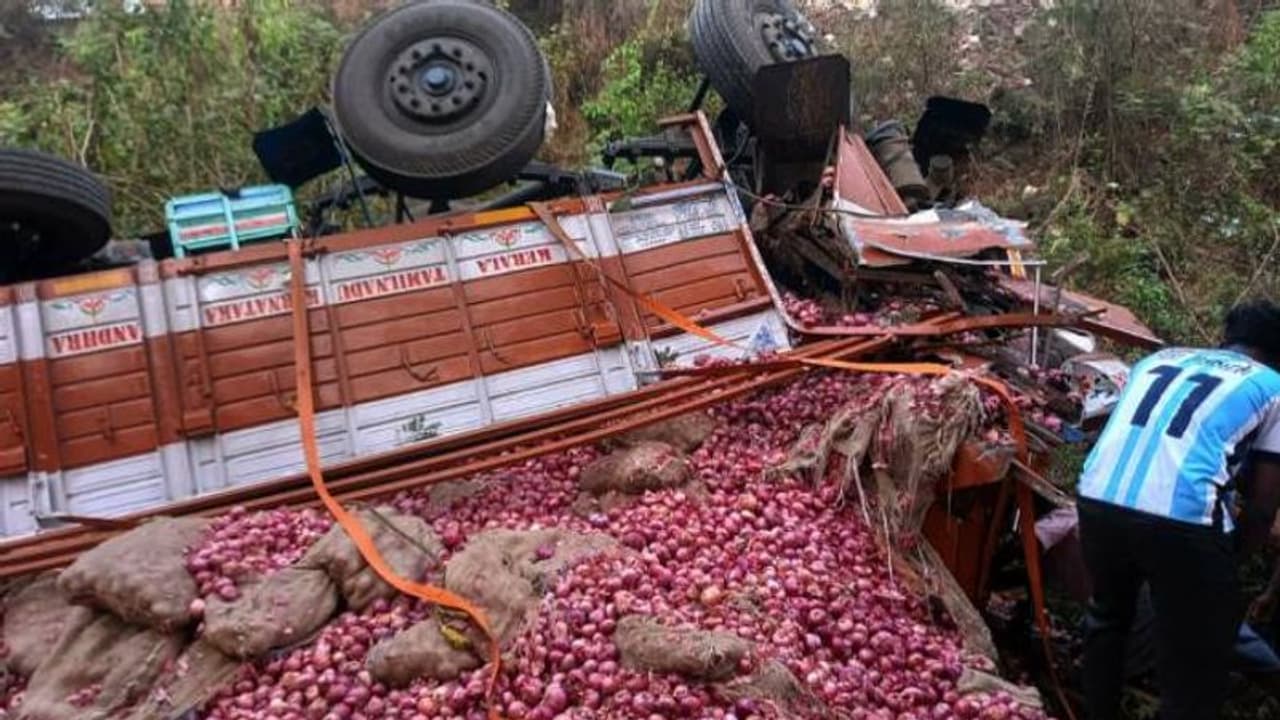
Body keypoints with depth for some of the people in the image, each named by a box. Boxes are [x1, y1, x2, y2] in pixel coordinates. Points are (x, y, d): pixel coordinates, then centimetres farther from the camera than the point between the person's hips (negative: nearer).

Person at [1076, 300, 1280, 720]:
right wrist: (1233, 554, 29)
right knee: (1193, 672, 12)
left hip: (1097, 499, 5)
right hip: (1181, 517, -5)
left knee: (1107, 619, 31)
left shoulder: (1158, 359, 27)